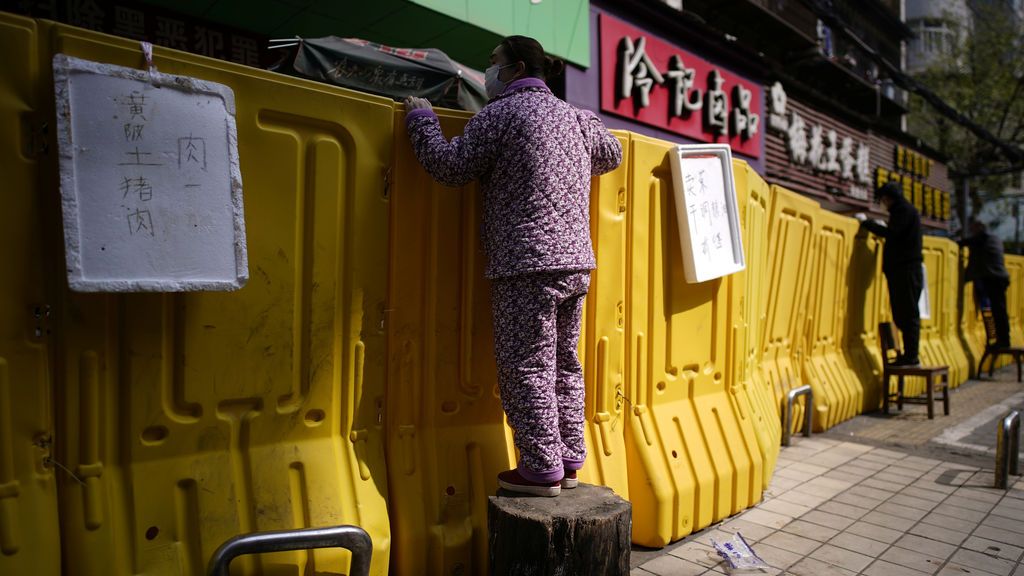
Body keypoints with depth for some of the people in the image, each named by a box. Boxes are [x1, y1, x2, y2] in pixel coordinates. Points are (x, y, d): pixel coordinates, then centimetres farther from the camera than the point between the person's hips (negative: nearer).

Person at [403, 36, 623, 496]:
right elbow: (611, 154, 33)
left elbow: (450, 167, -3)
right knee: (564, 363, 14)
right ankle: (569, 461, 22)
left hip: (527, 264, -8)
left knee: (526, 368, -1)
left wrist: (420, 118, 10)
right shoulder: (576, 117, 18)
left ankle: (542, 470, 5)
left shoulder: (500, 114, -4)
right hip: (576, 260, 8)